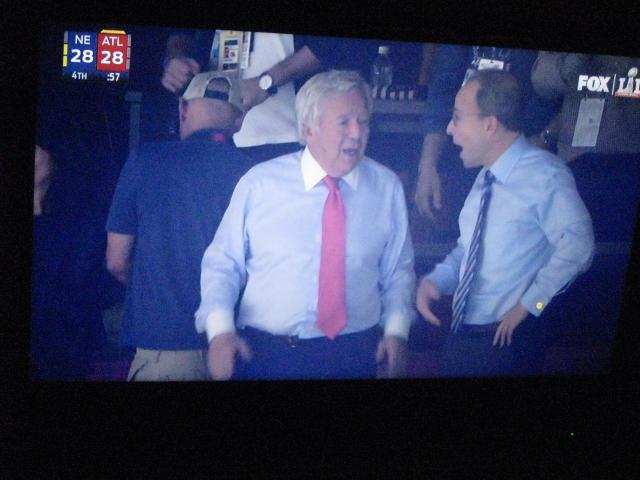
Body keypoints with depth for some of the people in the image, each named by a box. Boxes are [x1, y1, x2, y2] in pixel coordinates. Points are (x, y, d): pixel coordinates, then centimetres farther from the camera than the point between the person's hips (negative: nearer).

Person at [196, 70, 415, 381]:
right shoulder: (259, 183, -4)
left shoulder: (387, 188, 2)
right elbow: (222, 264, 0)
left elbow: (398, 270, 10)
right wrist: (220, 330, -13)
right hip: (262, 352, -1)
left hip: (352, 355, 2)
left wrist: (396, 331, -3)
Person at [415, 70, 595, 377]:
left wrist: (528, 304, -20)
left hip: (505, 340, -7)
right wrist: (434, 280, 0)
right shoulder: (485, 178, 9)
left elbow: (577, 245, -26)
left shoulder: (543, 175, -16)